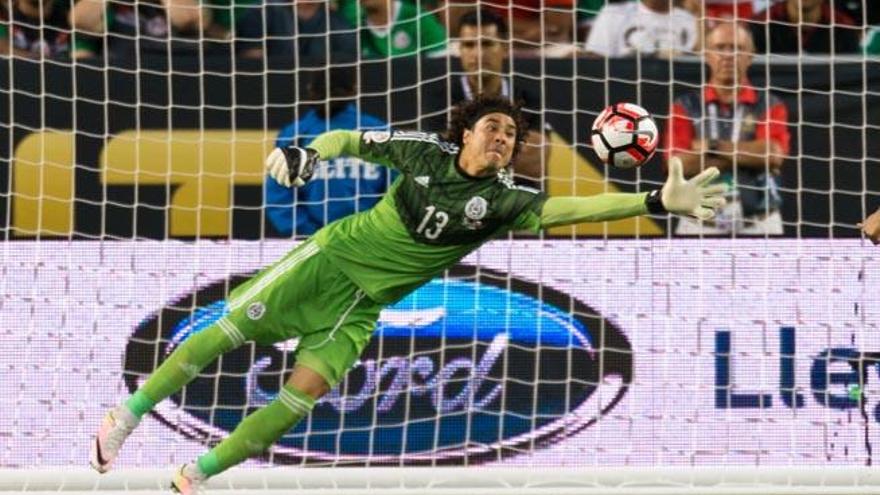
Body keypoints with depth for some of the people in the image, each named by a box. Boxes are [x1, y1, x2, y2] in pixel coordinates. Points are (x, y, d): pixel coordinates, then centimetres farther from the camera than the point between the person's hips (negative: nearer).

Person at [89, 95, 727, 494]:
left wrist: (657, 201, -36)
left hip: (363, 302, 0)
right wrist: (311, 151, -17)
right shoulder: (427, 151, -7)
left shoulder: (502, 199, -11)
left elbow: (570, 207, -24)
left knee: (305, 393, -15)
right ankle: (130, 413, 11)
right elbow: (353, 140, 5)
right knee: (230, 329, -6)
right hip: (332, 254, 0)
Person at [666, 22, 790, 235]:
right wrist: (749, 156, -8)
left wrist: (713, 146, -7)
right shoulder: (685, 107, 7)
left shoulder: (769, 106, 6)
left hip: (758, 226, 0)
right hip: (700, 225, 0)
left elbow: (773, 154, -11)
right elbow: (679, 164, -7)